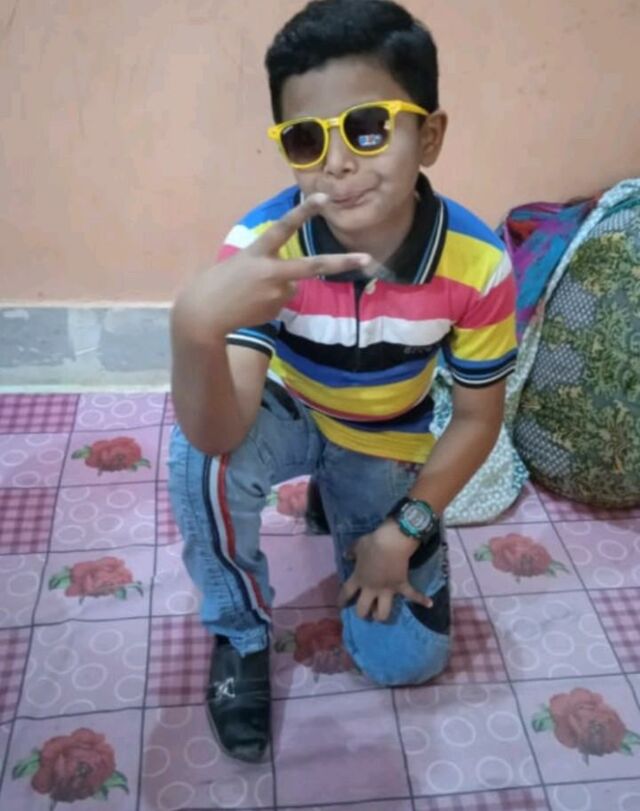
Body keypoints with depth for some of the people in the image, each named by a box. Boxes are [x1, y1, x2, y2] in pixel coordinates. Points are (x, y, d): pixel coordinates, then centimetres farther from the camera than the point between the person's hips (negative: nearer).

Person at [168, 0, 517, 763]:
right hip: (284, 414, -1)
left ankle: (339, 503, 26)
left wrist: (403, 530, -13)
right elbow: (215, 435, -39)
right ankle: (241, 635, -5)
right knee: (200, 458, -36)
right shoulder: (259, 244, -31)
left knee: (406, 657, -3)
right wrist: (195, 327, -60)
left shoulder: (478, 265, -27)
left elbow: (477, 416, -12)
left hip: (387, 441, 1)